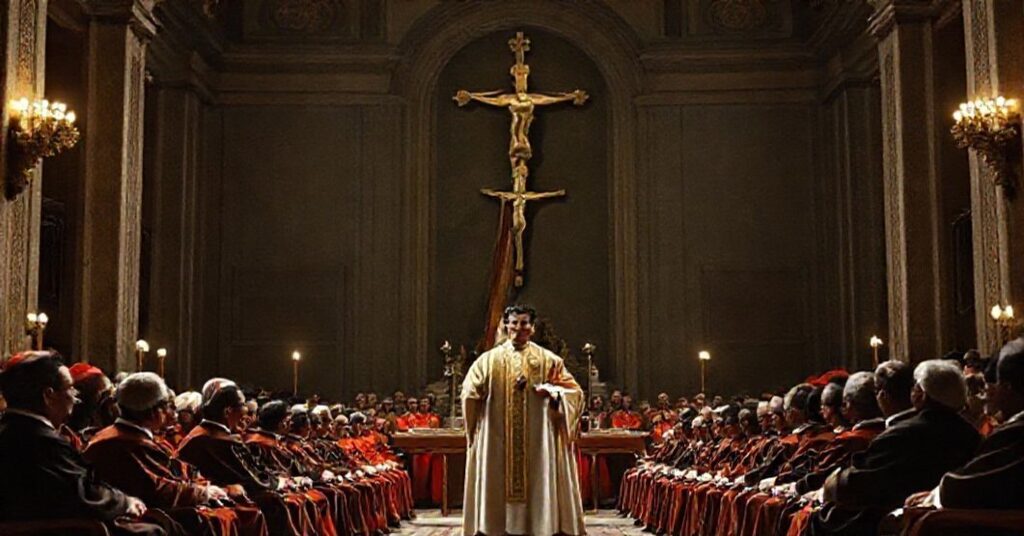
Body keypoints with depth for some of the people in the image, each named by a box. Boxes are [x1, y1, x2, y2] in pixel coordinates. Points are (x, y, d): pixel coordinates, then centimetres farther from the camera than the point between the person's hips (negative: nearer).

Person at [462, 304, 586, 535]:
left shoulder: (548, 360, 8)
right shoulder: (489, 359, 8)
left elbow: (574, 391, 6)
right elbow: (470, 392, 0)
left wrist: (553, 393, -13)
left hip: (538, 441, 0)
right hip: (498, 442, 0)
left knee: (539, 485, -2)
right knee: (498, 484, -1)